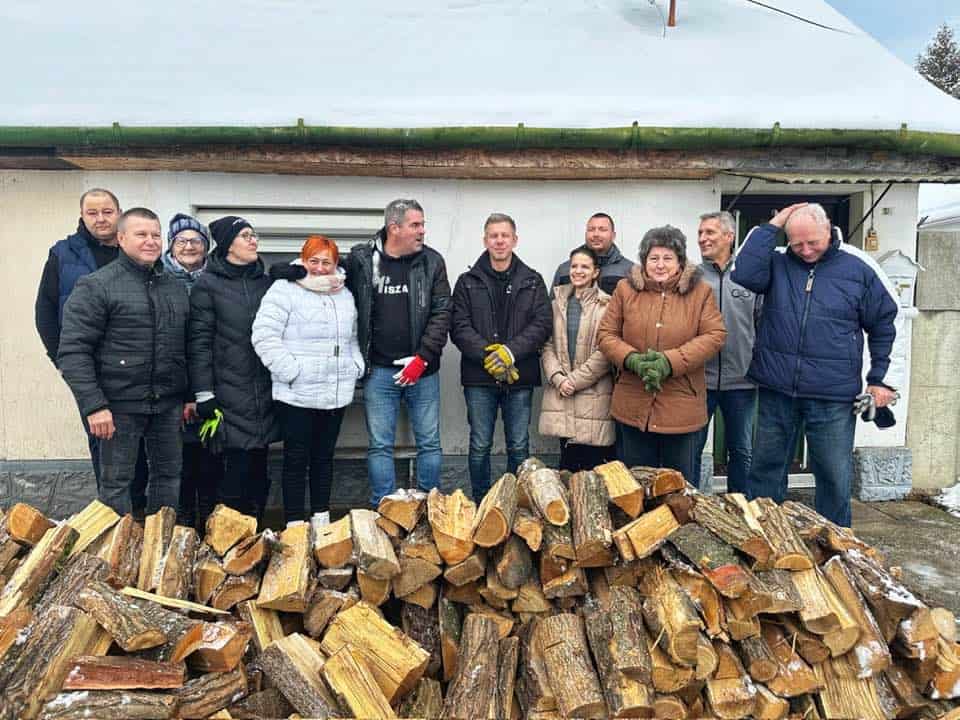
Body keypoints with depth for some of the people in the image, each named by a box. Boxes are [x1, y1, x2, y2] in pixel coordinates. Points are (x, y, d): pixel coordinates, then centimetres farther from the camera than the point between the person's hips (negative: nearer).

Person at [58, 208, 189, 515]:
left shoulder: (176, 287, 12)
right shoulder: (96, 286, -7)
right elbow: (73, 351, -12)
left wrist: (189, 396, 12)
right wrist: (93, 405, -18)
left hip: (168, 405, 6)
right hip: (120, 406, -5)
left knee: (168, 475, 14)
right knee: (116, 484, 6)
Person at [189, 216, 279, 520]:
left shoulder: (266, 283, 12)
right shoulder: (208, 284, -2)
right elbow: (199, 342, -6)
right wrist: (204, 395, -11)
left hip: (264, 394, 5)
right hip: (231, 397, -4)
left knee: (258, 470, 10)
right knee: (236, 469, -5)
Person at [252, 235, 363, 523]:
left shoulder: (344, 295, 13)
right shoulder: (285, 290, -7)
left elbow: (353, 337, 23)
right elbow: (264, 336, -14)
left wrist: (356, 365, 8)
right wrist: (291, 371, -17)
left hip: (336, 393, 6)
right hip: (297, 394, -6)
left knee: (324, 457, 14)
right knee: (296, 459, 2)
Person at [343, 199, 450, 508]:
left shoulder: (432, 261, 0)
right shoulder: (361, 259, -2)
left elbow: (442, 313, -3)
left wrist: (422, 358, -11)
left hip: (422, 369, 1)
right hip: (379, 370, -1)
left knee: (429, 443, 9)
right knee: (380, 445, 6)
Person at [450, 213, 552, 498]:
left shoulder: (532, 281, 8)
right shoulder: (468, 282, 6)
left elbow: (542, 324, -3)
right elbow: (459, 327, -3)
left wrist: (510, 352, -16)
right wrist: (487, 355, -16)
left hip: (519, 377, 0)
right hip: (479, 378, 0)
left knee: (519, 447, 8)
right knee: (480, 446, 7)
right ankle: (480, 504, 21)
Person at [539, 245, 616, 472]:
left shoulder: (605, 305, -5)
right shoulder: (558, 303, 11)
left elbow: (604, 352, -10)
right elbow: (548, 344, 7)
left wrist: (575, 380, -10)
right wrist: (558, 377, -7)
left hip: (593, 395, -4)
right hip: (561, 394, 4)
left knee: (593, 465, -1)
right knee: (567, 464, 11)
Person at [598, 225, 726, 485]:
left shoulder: (700, 291, 0)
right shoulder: (626, 290, 3)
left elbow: (715, 335, -7)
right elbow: (606, 334, 3)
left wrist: (671, 361, -18)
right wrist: (632, 360, -16)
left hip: (681, 406, -1)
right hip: (633, 405, 1)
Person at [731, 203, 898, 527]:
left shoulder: (859, 269, 1)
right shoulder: (777, 264, 3)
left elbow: (882, 325, 9)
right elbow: (745, 274, -19)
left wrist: (879, 379, 5)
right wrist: (771, 227, -13)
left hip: (834, 396, -1)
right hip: (776, 391, 1)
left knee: (835, 476, 7)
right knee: (766, 469, 12)